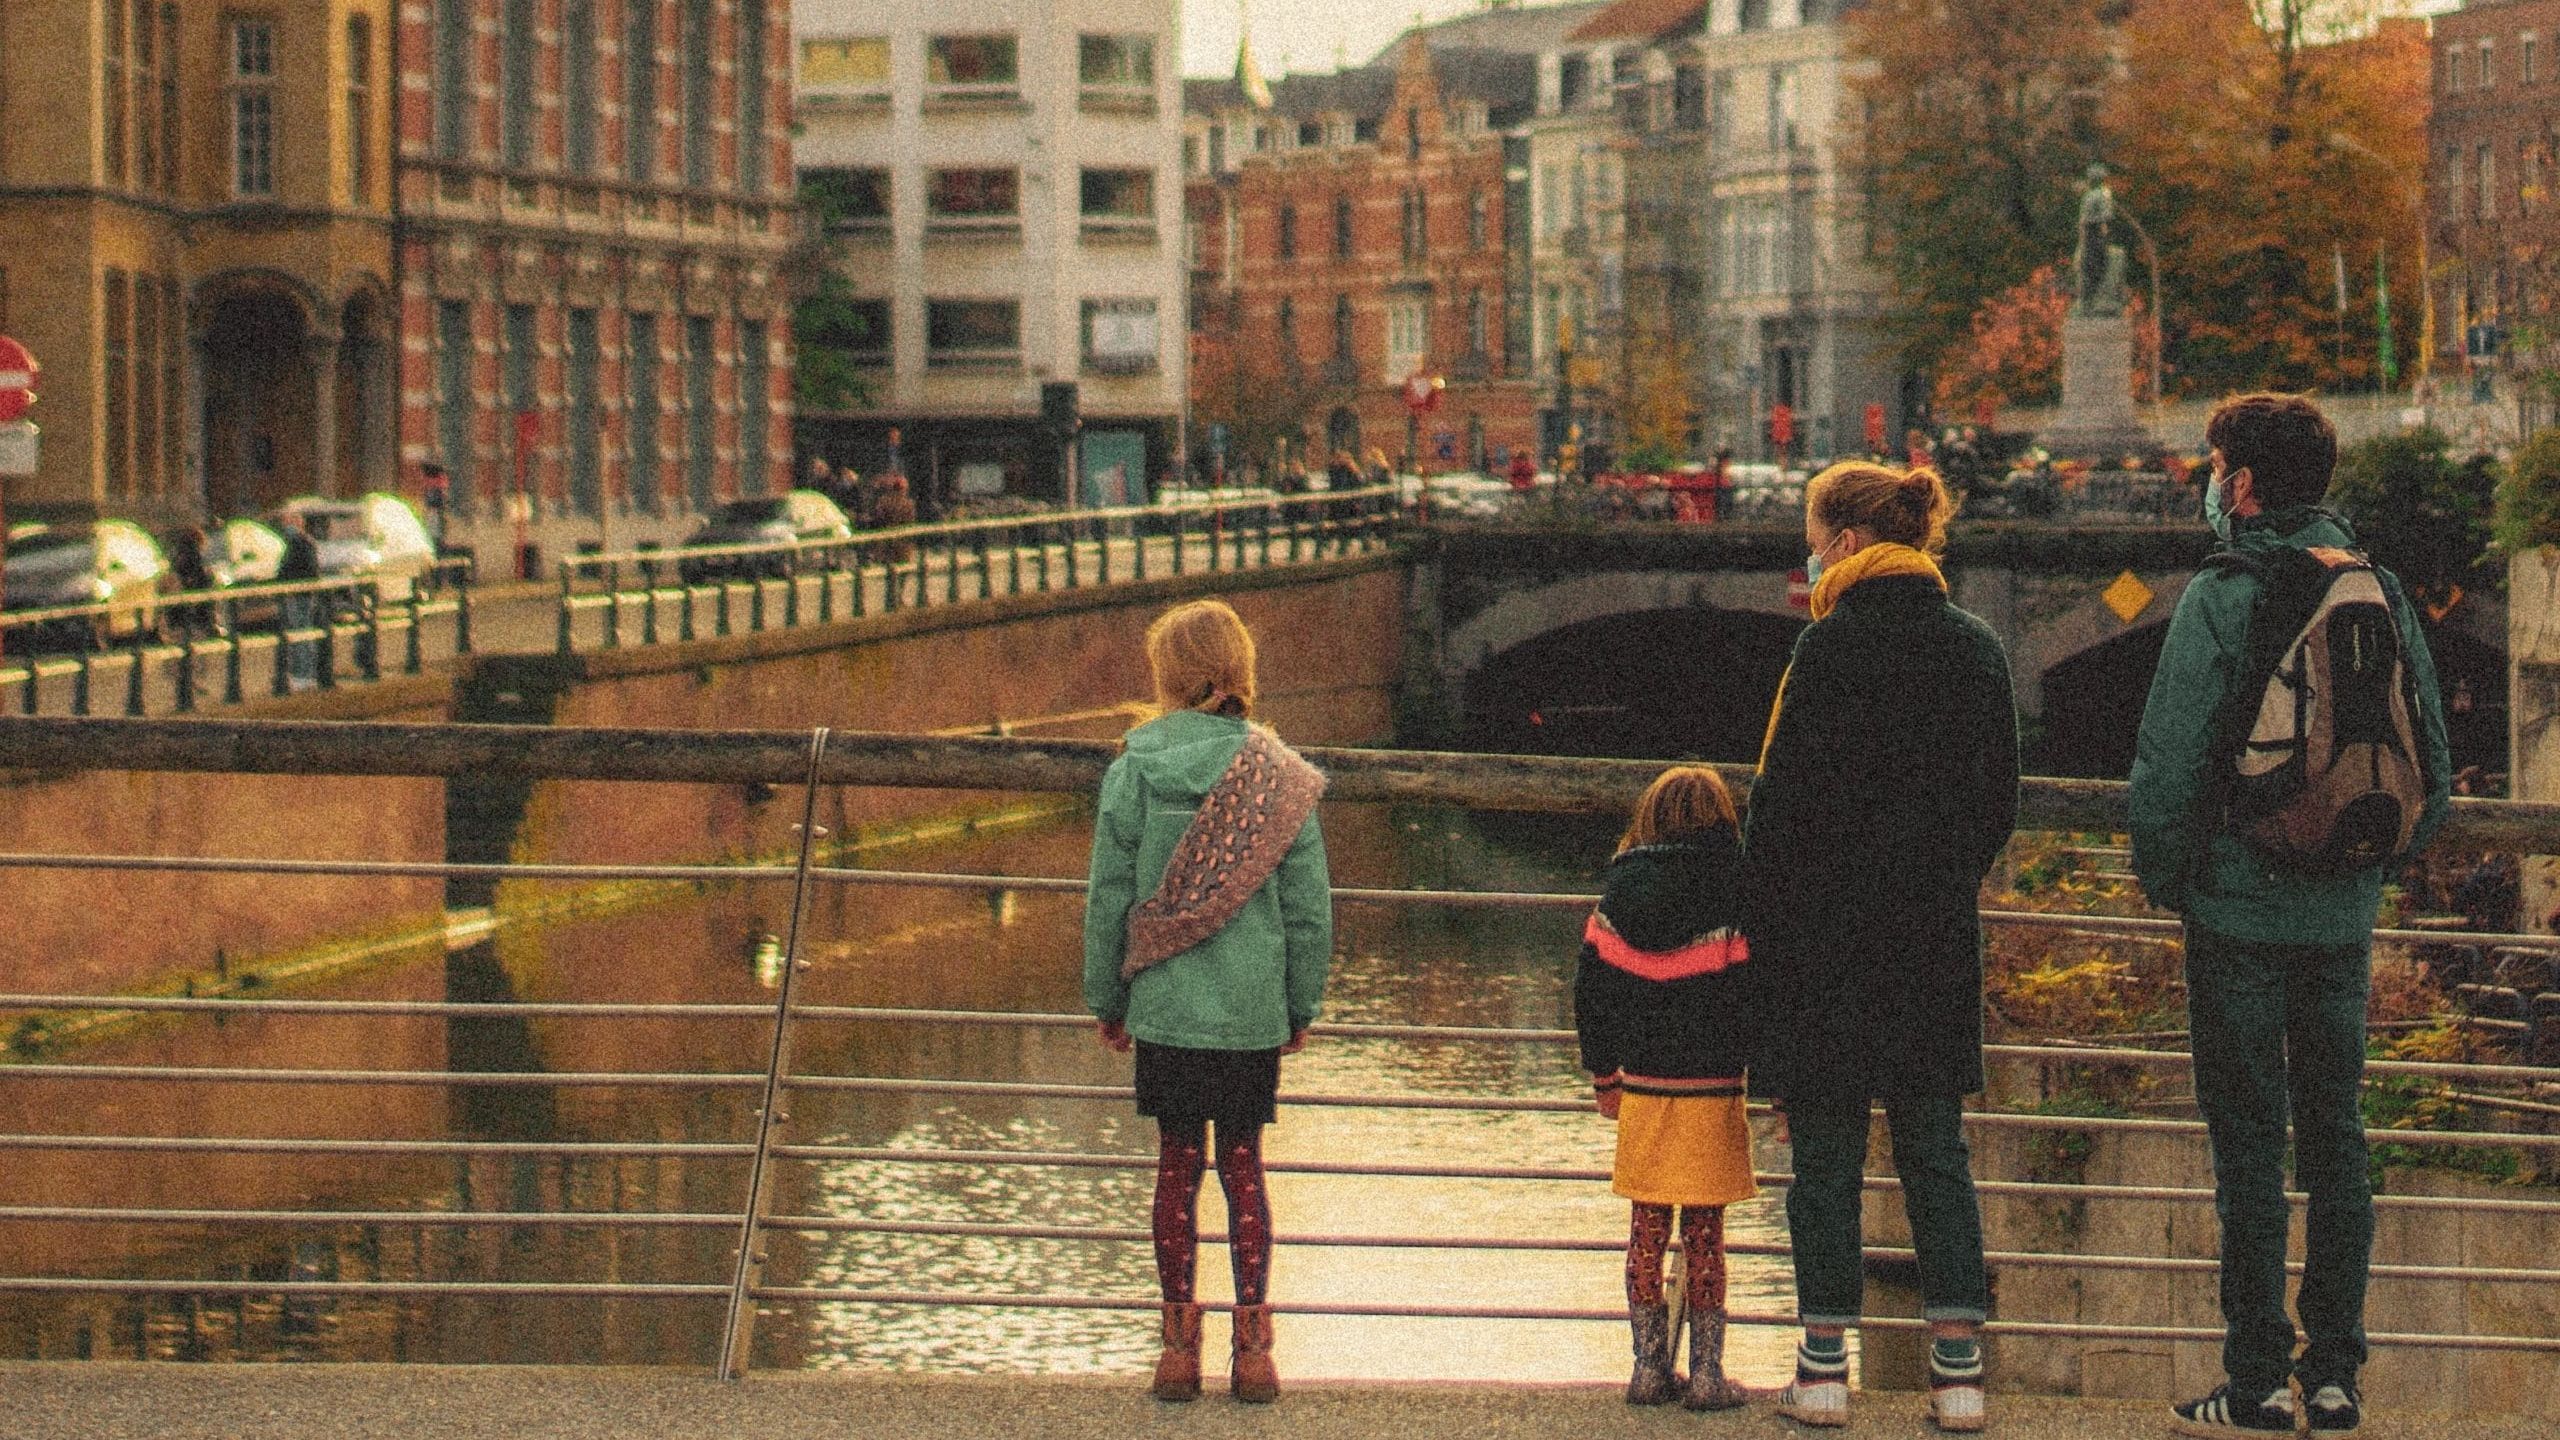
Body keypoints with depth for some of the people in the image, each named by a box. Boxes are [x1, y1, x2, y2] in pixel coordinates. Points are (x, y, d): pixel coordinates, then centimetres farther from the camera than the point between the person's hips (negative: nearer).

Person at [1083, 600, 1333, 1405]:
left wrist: (1107, 1000, 9)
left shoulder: (1135, 769, -5)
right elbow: (1309, 906, 1)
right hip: (1253, 1011, 1)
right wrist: (1301, 1007, 12)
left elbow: (1108, 896, -1)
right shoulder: (1280, 776, -2)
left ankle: (1179, 1345, 9)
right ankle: (1253, 1349, 7)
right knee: (1243, 1166, 9)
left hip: (1164, 1007, -1)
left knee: (1176, 1166, 7)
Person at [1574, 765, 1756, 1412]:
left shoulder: (1620, 892, 2)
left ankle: (1649, 1366, 13)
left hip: (1642, 1090, 3)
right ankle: (1705, 1372, 5)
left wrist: (1603, 1075, 16)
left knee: (1646, 1231, 10)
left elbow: (1591, 990, 6)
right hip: (1713, 1089, -3)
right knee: (1705, 1236, 3)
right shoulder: (1734, 896, -8)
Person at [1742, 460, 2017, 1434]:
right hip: (1937, 942, 5)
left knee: (1826, 1152, 3)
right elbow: (2000, 801, 12)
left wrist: (1764, 921, -3)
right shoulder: (1976, 649, 6)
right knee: (1936, 1151, 9)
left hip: (1829, 929, -5)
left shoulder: (1832, 648, -12)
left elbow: (1785, 799, -12)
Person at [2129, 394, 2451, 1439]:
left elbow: (2169, 764, -15)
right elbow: (2434, 763, 9)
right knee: (2335, 1137, 11)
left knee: (2248, 1146, -2)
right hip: (2345, 919, 5)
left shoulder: (2219, 600, -11)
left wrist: (2160, 875, 0)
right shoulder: (2382, 596, 6)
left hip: (2240, 910, -5)